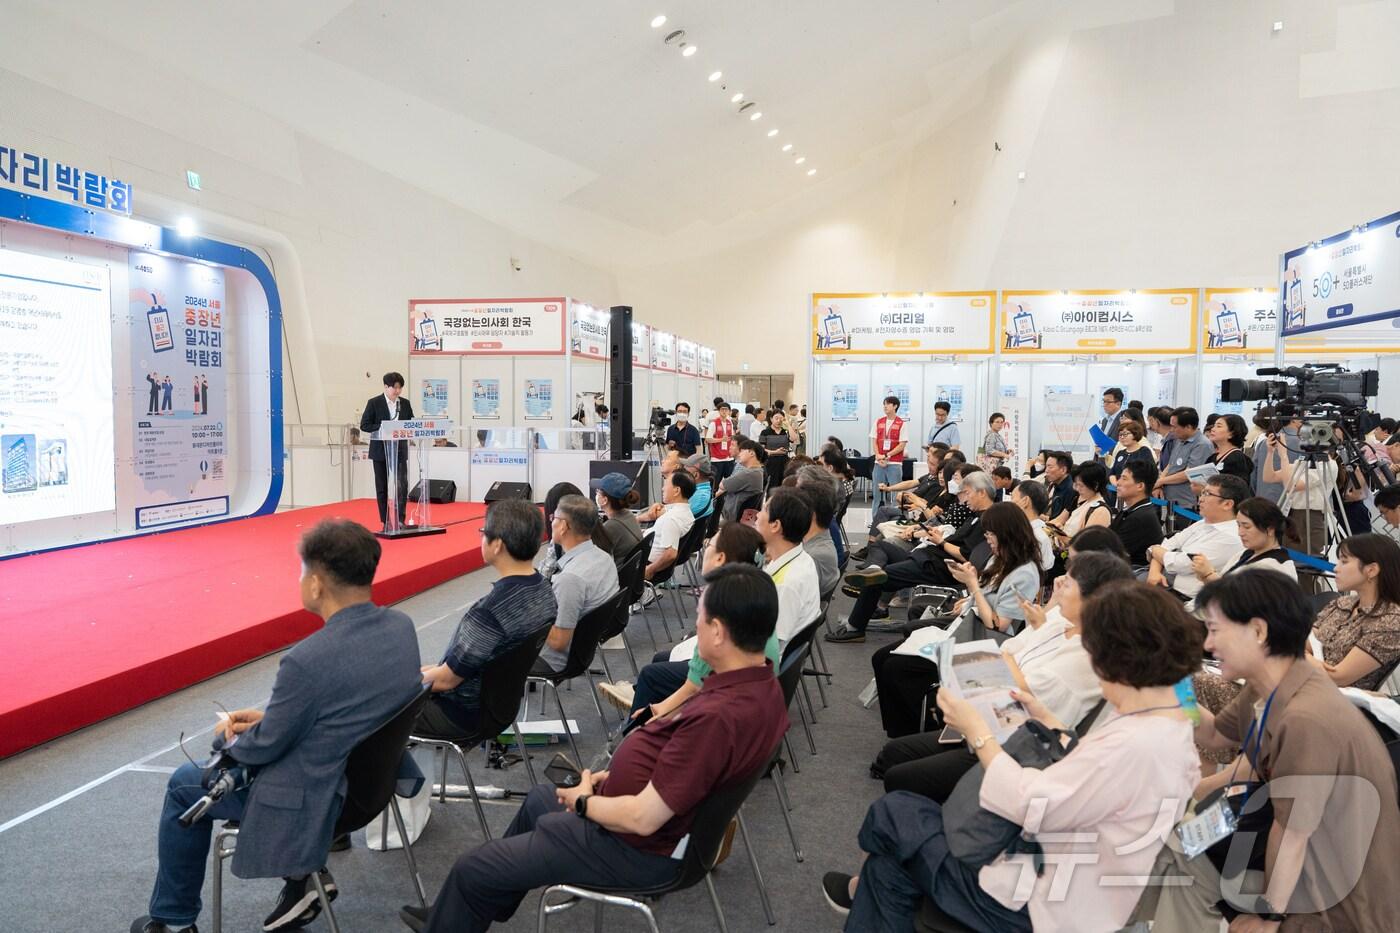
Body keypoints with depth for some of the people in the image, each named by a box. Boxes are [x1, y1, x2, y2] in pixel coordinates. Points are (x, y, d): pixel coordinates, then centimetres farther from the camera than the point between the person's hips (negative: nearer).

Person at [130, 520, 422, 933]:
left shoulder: (308, 659, -31)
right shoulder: (402, 627, -10)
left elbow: (263, 748, -16)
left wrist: (227, 737, 6)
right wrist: (268, 715, 5)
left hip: (321, 801, -7)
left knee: (185, 785, 19)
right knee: (245, 747, 31)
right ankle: (304, 872, 25)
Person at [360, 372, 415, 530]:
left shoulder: (405, 404, 7)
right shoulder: (374, 403, -3)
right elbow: (364, 425, -6)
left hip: (400, 450, 2)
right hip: (380, 451, -2)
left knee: (402, 485, -7)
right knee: (382, 487, 5)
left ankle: (400, 520, 0)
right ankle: (386, 522, 13)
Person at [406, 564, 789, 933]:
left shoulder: (718, 717, -37)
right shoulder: (761, 685, -6)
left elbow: (642, 818, -31)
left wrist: (583, 801, -12)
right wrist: (612, 777, 3)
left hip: (636, 847, -10)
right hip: (663, 808, 10)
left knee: (471, 870, 3)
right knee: (539, 798, 32)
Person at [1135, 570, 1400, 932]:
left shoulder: (1306, 719, -34)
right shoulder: (1267, 687, -5)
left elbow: (1291, 837, -24)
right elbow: (1213, 735, 15)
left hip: (1337, 903, -8)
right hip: (1308, 857, 8)